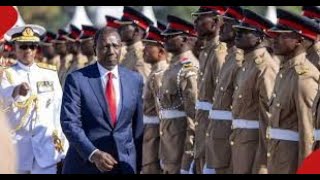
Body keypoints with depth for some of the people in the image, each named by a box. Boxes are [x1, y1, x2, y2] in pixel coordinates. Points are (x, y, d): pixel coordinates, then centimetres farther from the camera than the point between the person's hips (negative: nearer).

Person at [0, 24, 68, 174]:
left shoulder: (50, 74, 9)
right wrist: (17, 91, -47)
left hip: (46, 146, 2)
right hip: (17, 146, -2)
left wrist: (62, 146, 6)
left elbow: (59, 109, 11)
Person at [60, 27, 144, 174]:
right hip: (86, 165, -3)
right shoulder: (77, 79, -4)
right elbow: (70, 123, -11)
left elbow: (137, 125, 13)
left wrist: (138, 165, 14)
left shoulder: (135, 80, 8)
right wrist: (93, 154, -22)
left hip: (125, 165, 3)